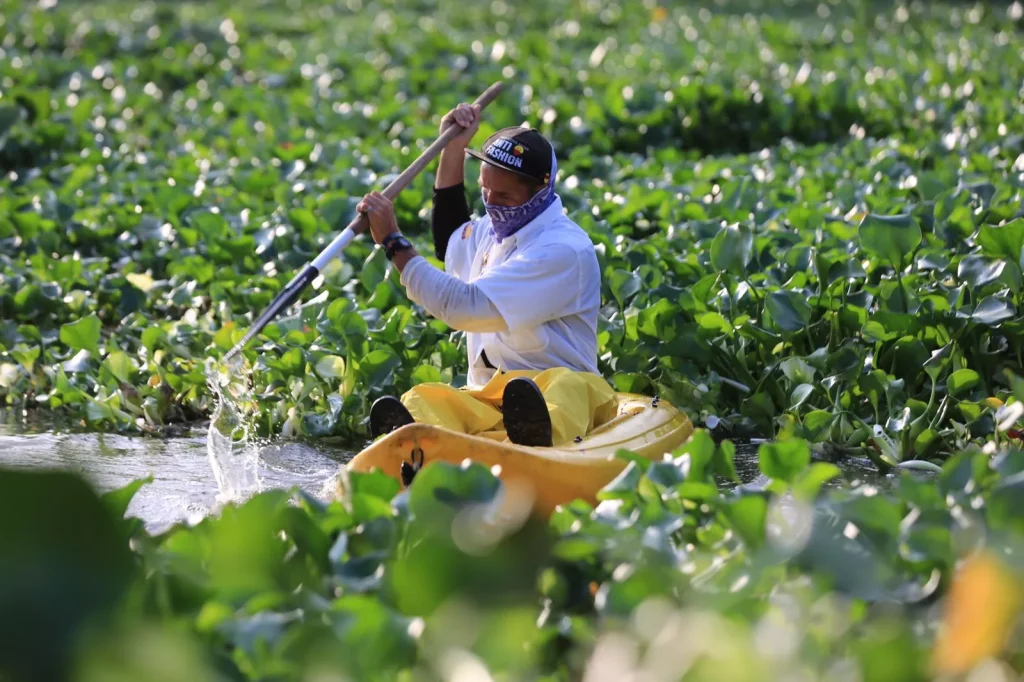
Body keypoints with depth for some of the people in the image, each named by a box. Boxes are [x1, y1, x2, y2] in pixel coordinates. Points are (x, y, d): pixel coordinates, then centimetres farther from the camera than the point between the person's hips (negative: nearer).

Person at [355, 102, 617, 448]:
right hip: (485, 401, 6)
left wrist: (394, 242, -12)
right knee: (423, 399, -25)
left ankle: (538, 440, -75)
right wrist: (453, 150, 35)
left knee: (565, 385, -41)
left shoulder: (563, 249, -12)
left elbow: (464, 307, -19)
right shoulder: (491, 232, 18)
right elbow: (449, 240, 45)